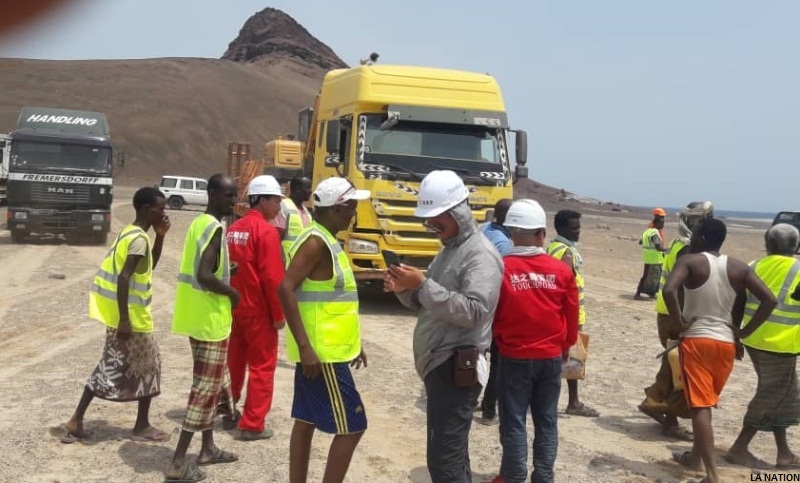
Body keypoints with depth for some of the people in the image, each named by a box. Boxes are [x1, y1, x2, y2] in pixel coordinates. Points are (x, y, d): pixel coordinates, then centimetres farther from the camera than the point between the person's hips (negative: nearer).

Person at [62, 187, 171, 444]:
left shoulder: (129, 233, 12)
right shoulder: (139, 239, -19)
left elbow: (149, 267, 22)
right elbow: (123, 278, -25)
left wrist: (160, 236, 10)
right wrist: (125, 320, -24)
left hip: (120, 315, 9)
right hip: (131, 317, -9)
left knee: (110, 368, 14)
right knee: (148, 366, 6)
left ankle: (77, 421, 14)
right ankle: (142, 426, 16)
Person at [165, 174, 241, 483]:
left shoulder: (199, 223, 11)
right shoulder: (215, 228, -19)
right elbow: (204, 276, -28)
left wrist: (225, 270, 12)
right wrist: (232, 293, -14)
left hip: (196, 316, 10)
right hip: (210, 319, -10)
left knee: (207, 384, 19)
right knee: (206, 388, -3)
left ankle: (208, 448, 31)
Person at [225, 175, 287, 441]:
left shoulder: (234, 229, 9)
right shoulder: (266, 231, -16)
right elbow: (272, 277, -20)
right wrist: (278, 314, -13)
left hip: (233, 307, 8)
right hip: (258, 311, -8)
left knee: (234, 361, 20)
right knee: (262, 367, 0)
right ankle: (252, 425, 2)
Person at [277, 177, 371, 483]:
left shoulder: (326, 240, 13)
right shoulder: (316, 241, -17)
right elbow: (286, 290, -26)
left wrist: (352, 341, 21)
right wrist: (305, 347, -27)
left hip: (323, 348, 10)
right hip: (321, 352, -10)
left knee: (306, 421, 14)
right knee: (351, 426, -5)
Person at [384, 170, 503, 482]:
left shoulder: (480, 255, -13)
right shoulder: (448, 249, 18)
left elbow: (474, 312, -24)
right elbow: (427, 304, 20)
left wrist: (424, 285, -27)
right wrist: (406, 289, -1)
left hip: (456, 367, -10)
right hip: (438, 364, 10)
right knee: (451, 455, 17)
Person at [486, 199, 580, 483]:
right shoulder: (562, 270, -7)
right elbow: (572, 315, 5)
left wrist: (494, 342, 16)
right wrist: (566, 345, 22)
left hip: (514, 357, -2)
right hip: (551, 357, 3)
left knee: (514, 421, 9)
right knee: (546, 420, 14)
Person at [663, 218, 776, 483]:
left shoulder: (690, 261, -7)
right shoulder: (738, 268, 6)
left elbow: (668, 290, -25)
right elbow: (769, 300, -2)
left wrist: (679, 322, -12)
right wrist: (745, 331, 3)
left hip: (695, 340, -5)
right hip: (726, 343, 5)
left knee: (700, 406, -5)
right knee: (705, 404, 22)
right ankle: (695, 457, 36)